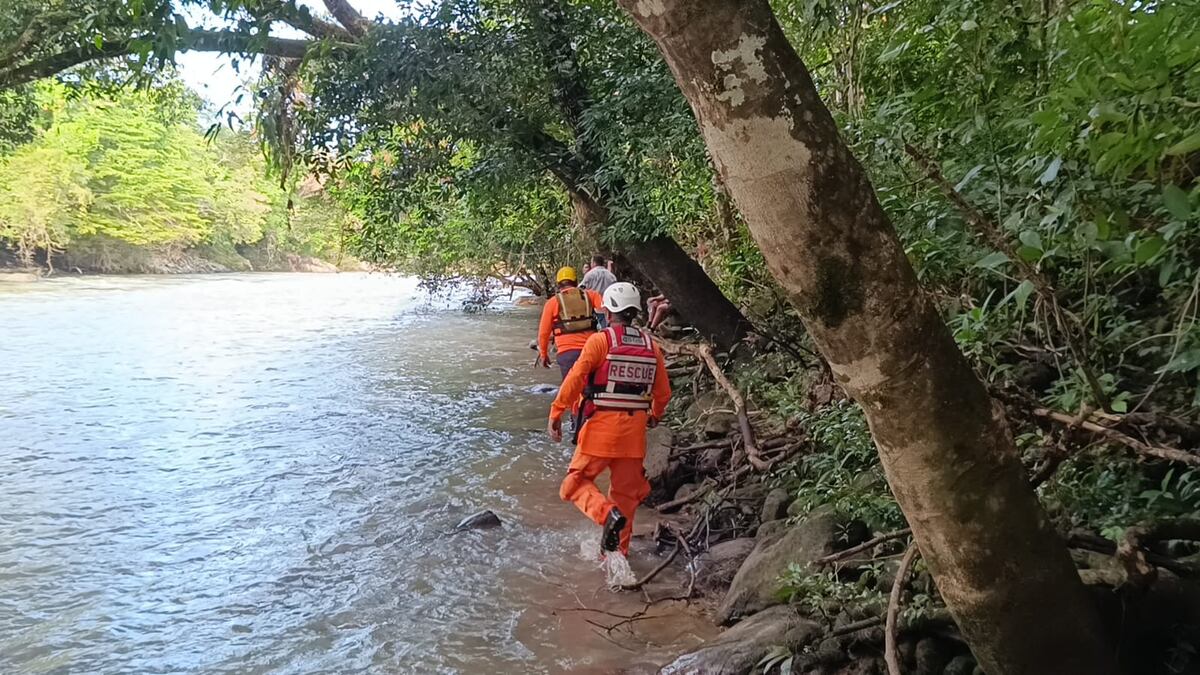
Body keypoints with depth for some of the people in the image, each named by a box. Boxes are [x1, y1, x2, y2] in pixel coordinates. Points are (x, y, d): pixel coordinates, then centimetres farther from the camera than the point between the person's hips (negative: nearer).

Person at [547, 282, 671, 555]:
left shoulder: (599, 341, -8)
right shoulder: (651, 345, 7)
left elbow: (575, 379, -15)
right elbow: (663, 392, 13)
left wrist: (556, 414, -8)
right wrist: (655, 415, 31)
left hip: (600, 428, -5)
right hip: (635, 431, 5)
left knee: (576, 482, 8)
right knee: (626, 493, 15)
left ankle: (608, 514, -18)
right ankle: (618, 552, 22)